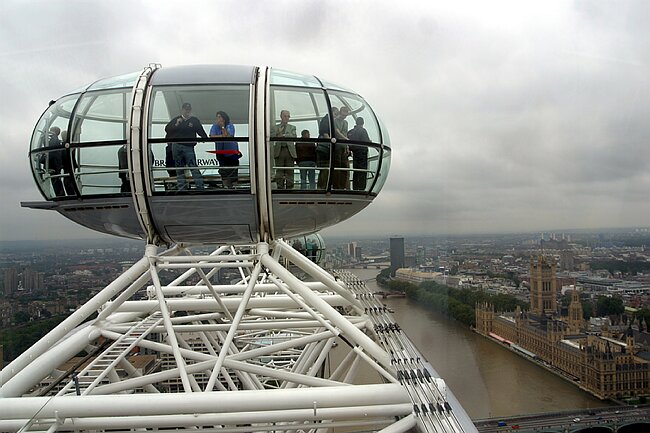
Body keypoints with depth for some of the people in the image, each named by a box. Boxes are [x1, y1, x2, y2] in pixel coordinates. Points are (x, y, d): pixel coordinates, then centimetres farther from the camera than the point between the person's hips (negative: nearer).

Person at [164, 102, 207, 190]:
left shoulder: (195, 120, 11)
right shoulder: (176, 119, 15)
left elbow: (201, 132, 4)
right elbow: (167, 129, 6)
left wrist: (205, 138, -14)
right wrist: (176, 125, -8)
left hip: (188, 147, -3)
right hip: (176, 146, 3)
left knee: (193, 167, -15)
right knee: (179, 168, 7)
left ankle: (200, 186, -17)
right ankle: (182, 187, 13)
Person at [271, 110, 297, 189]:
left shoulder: (292, 127, 18)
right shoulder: (275, 127, 17)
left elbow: (294, 137, 1)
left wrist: (283, 135, -8)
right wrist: (278, 133, -10)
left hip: (289, 151, 0)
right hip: (279, 151, 0)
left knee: (289, 172, -2)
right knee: (279, 172, -2)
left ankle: (289, 188, 1)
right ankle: (280, 188, 2)